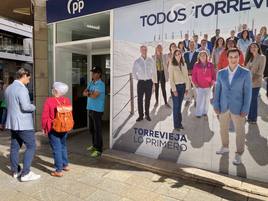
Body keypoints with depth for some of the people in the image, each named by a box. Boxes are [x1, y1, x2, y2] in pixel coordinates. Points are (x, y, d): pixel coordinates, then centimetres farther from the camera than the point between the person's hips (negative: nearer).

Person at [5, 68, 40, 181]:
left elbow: (8, 105, 20)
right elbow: (25, 106, -23)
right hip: (23, 123, -9)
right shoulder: (21, 88, -17)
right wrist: (33, 107, -5)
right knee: (31, 146, -3)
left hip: (12, 122, 9)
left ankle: (15, 171, 25)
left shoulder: (8, 88, 12)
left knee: (15, 146, 14)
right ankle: (25, 173, -3)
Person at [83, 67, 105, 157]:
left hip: (97, 110, -9)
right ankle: (94, 145, 34)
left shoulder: (100, 84, -13)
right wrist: (90, 93, -13)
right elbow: (84, 93, 8)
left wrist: (88, 94, -3)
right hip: (90, 109, 9)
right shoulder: (91, 83, 14)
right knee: (91, 129, 18)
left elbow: (94, 96, -22)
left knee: (97, 129, -4)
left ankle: (98, 149, 3)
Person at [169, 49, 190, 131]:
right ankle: (176, 125, 11)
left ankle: (179, 123, 23)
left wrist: (187, 87, 3)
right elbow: (171, 79, -10)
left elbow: (186, 76, 8)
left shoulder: (184, 64, 6)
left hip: (182, 86, 4)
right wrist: (174, 90, -14)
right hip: (176, 86, -4)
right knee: (176, 106, 1)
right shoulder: (172, 65, -7)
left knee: (179, 105, 13)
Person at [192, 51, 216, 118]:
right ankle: (198, 113, 10)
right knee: (199, 100, -1)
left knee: (207, 100, 11)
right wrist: (195, 83, -6)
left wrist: (212, 82, -4)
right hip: (199, 86, -2)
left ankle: (205, 112, 26)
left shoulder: (210, 65, 0)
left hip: (208, 86, 2)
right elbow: (194, 75, -1)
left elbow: (213, 74, 4)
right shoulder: (196, 65, -3)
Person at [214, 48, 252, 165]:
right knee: (223, 129, 17)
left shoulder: (245, 73, -6)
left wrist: (245, 109, -11)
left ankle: (238, 154, 24)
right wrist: (216, 105, -1)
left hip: (238, 108, -3)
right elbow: (217, 90, 4)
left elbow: (247, 92, -7)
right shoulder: (221, 73, 2)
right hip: (223, 107, 3)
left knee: (240, 132, 7)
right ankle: (225, 147, 38)